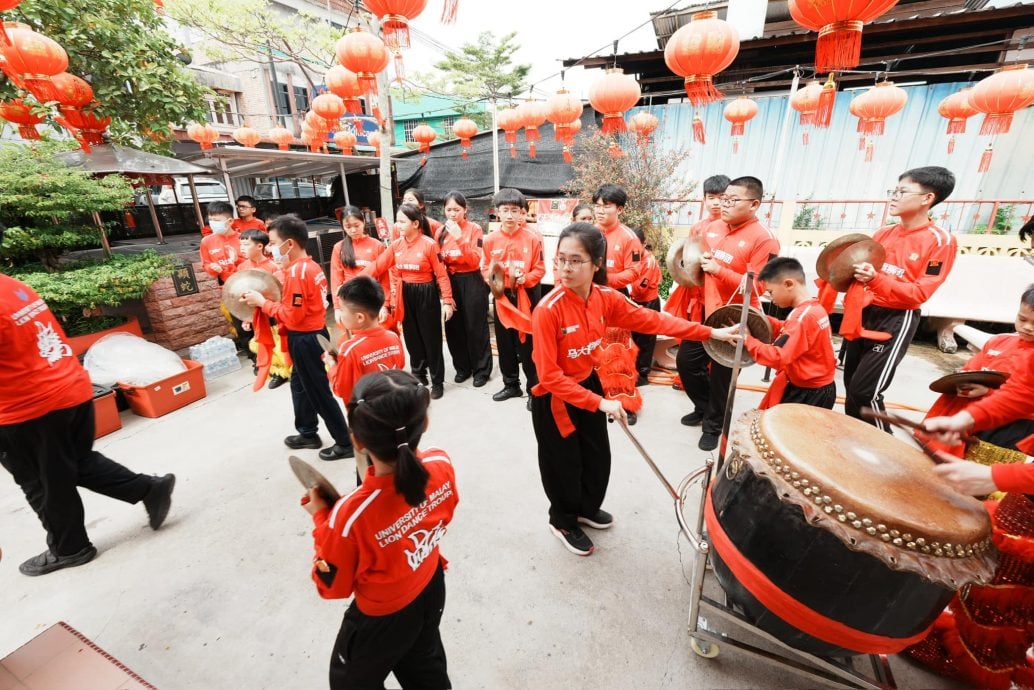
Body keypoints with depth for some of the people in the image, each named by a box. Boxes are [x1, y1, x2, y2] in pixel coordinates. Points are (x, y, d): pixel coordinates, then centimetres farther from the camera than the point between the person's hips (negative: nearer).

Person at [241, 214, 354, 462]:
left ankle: (345, 442, 13)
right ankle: (308, 433, 39)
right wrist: (272, 299, 4)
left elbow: (292, 315, -22)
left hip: (305, 339, -10)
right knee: (300, 385, 23)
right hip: (314, 333, 10)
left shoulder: (296, 272, -22)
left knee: (319, 392, 1)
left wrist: (263, 302, -11)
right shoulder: (311, 266, 7)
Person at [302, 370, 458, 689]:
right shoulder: (441, 464, -28)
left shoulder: (351, 515, -42)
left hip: (383, 616, -3)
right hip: (432, 588, 4)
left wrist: (321, 517, -12)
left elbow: (332, 587, -19)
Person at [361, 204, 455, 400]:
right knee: (412, 338, 14)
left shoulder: (430, 244, -12)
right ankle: (418, 375, 33)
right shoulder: (396, 245, 3)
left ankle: (437, 381, 17)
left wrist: (447, 301, -15)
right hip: (406, 295, 5)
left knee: (431, 339, 3)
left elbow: (441, 274, -12)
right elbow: (377, 266, 0)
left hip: (427, 295, -5)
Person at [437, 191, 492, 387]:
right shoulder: (441, 231, 7)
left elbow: (475, 260, -17)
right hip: (450, 282, 5)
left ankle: (481, 370, 16)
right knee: (453, 326, 9)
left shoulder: (475, 229, -6)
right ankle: (462, 367, 26)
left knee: (475, 327, 2)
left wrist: (459, 238, -25)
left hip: (471, 283, -4)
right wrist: (440, 258, -6)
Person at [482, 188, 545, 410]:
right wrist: (493, 277, -14)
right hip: (502, 296, 4)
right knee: (504, 342, 13)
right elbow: (485, 268, 7)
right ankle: (511, 385, 30)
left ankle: (534, 388, 16)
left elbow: (540, 269, -5)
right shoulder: (490, 239, 1)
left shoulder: (532, 238, -8)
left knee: (528, 343, 1)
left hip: (527, 296, -4)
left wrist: (525, 278, -23)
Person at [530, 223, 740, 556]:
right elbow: (550, 376, -27)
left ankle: (586, 508, 51)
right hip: (555, 399, -6)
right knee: (565, 464, 13)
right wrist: (600, 403, -27)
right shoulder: (548, 310, -29)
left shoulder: (606, 298, -10)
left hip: (588, 383, 6)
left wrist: (710, 333, -6)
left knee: (599, 457, 22)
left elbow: (652, 320, -4)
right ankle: (563, 522, 42)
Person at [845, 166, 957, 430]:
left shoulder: (940, 241, -9)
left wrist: (876, 279, -29)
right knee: (850, 385, 12)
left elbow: (919, 293, -16)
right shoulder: (883, 234, 8)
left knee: (864, 391, -10)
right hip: (864, 313, 6)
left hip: (896, 320, -6)